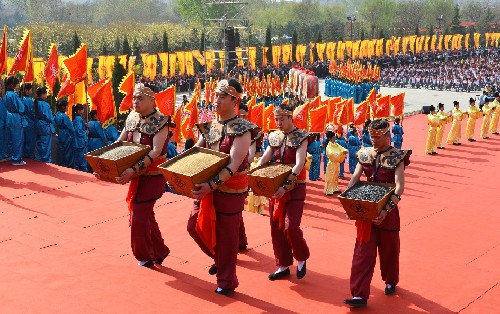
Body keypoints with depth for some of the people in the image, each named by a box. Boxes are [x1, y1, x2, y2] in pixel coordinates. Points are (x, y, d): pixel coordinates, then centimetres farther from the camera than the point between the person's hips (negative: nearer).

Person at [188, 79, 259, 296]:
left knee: (227, 236, 4)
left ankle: (226, 282, 21)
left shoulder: (242, 130, -15)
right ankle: (219, 258, 36)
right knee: (196, 226, 9)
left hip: (231, 190, -6)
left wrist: (213, 185, -36)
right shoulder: (209, 127, 6)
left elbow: (233, 165, -25)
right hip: (207, 186, 7)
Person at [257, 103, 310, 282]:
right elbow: (263, 159, 5)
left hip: (295, 187, -6)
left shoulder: (301, 137, -9)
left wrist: (286, 186, -31)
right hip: (276, 186, 6)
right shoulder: (275, 136, 8)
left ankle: (302, 258, 13)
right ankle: (283, 266, 19)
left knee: (290, 227, -13)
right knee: (276, 227, 7)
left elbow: (299, 164, -20)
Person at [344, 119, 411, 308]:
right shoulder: (365, 154, 2)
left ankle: (390, 282, 41)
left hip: (388, 209, -3)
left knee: (389, 249, 15)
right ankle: (360, 295, -1)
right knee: (363, 252, -1)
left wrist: (387, 209, -33)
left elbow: (400, 187, -21)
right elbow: (355, 178, -3)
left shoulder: (397, 157, -11)